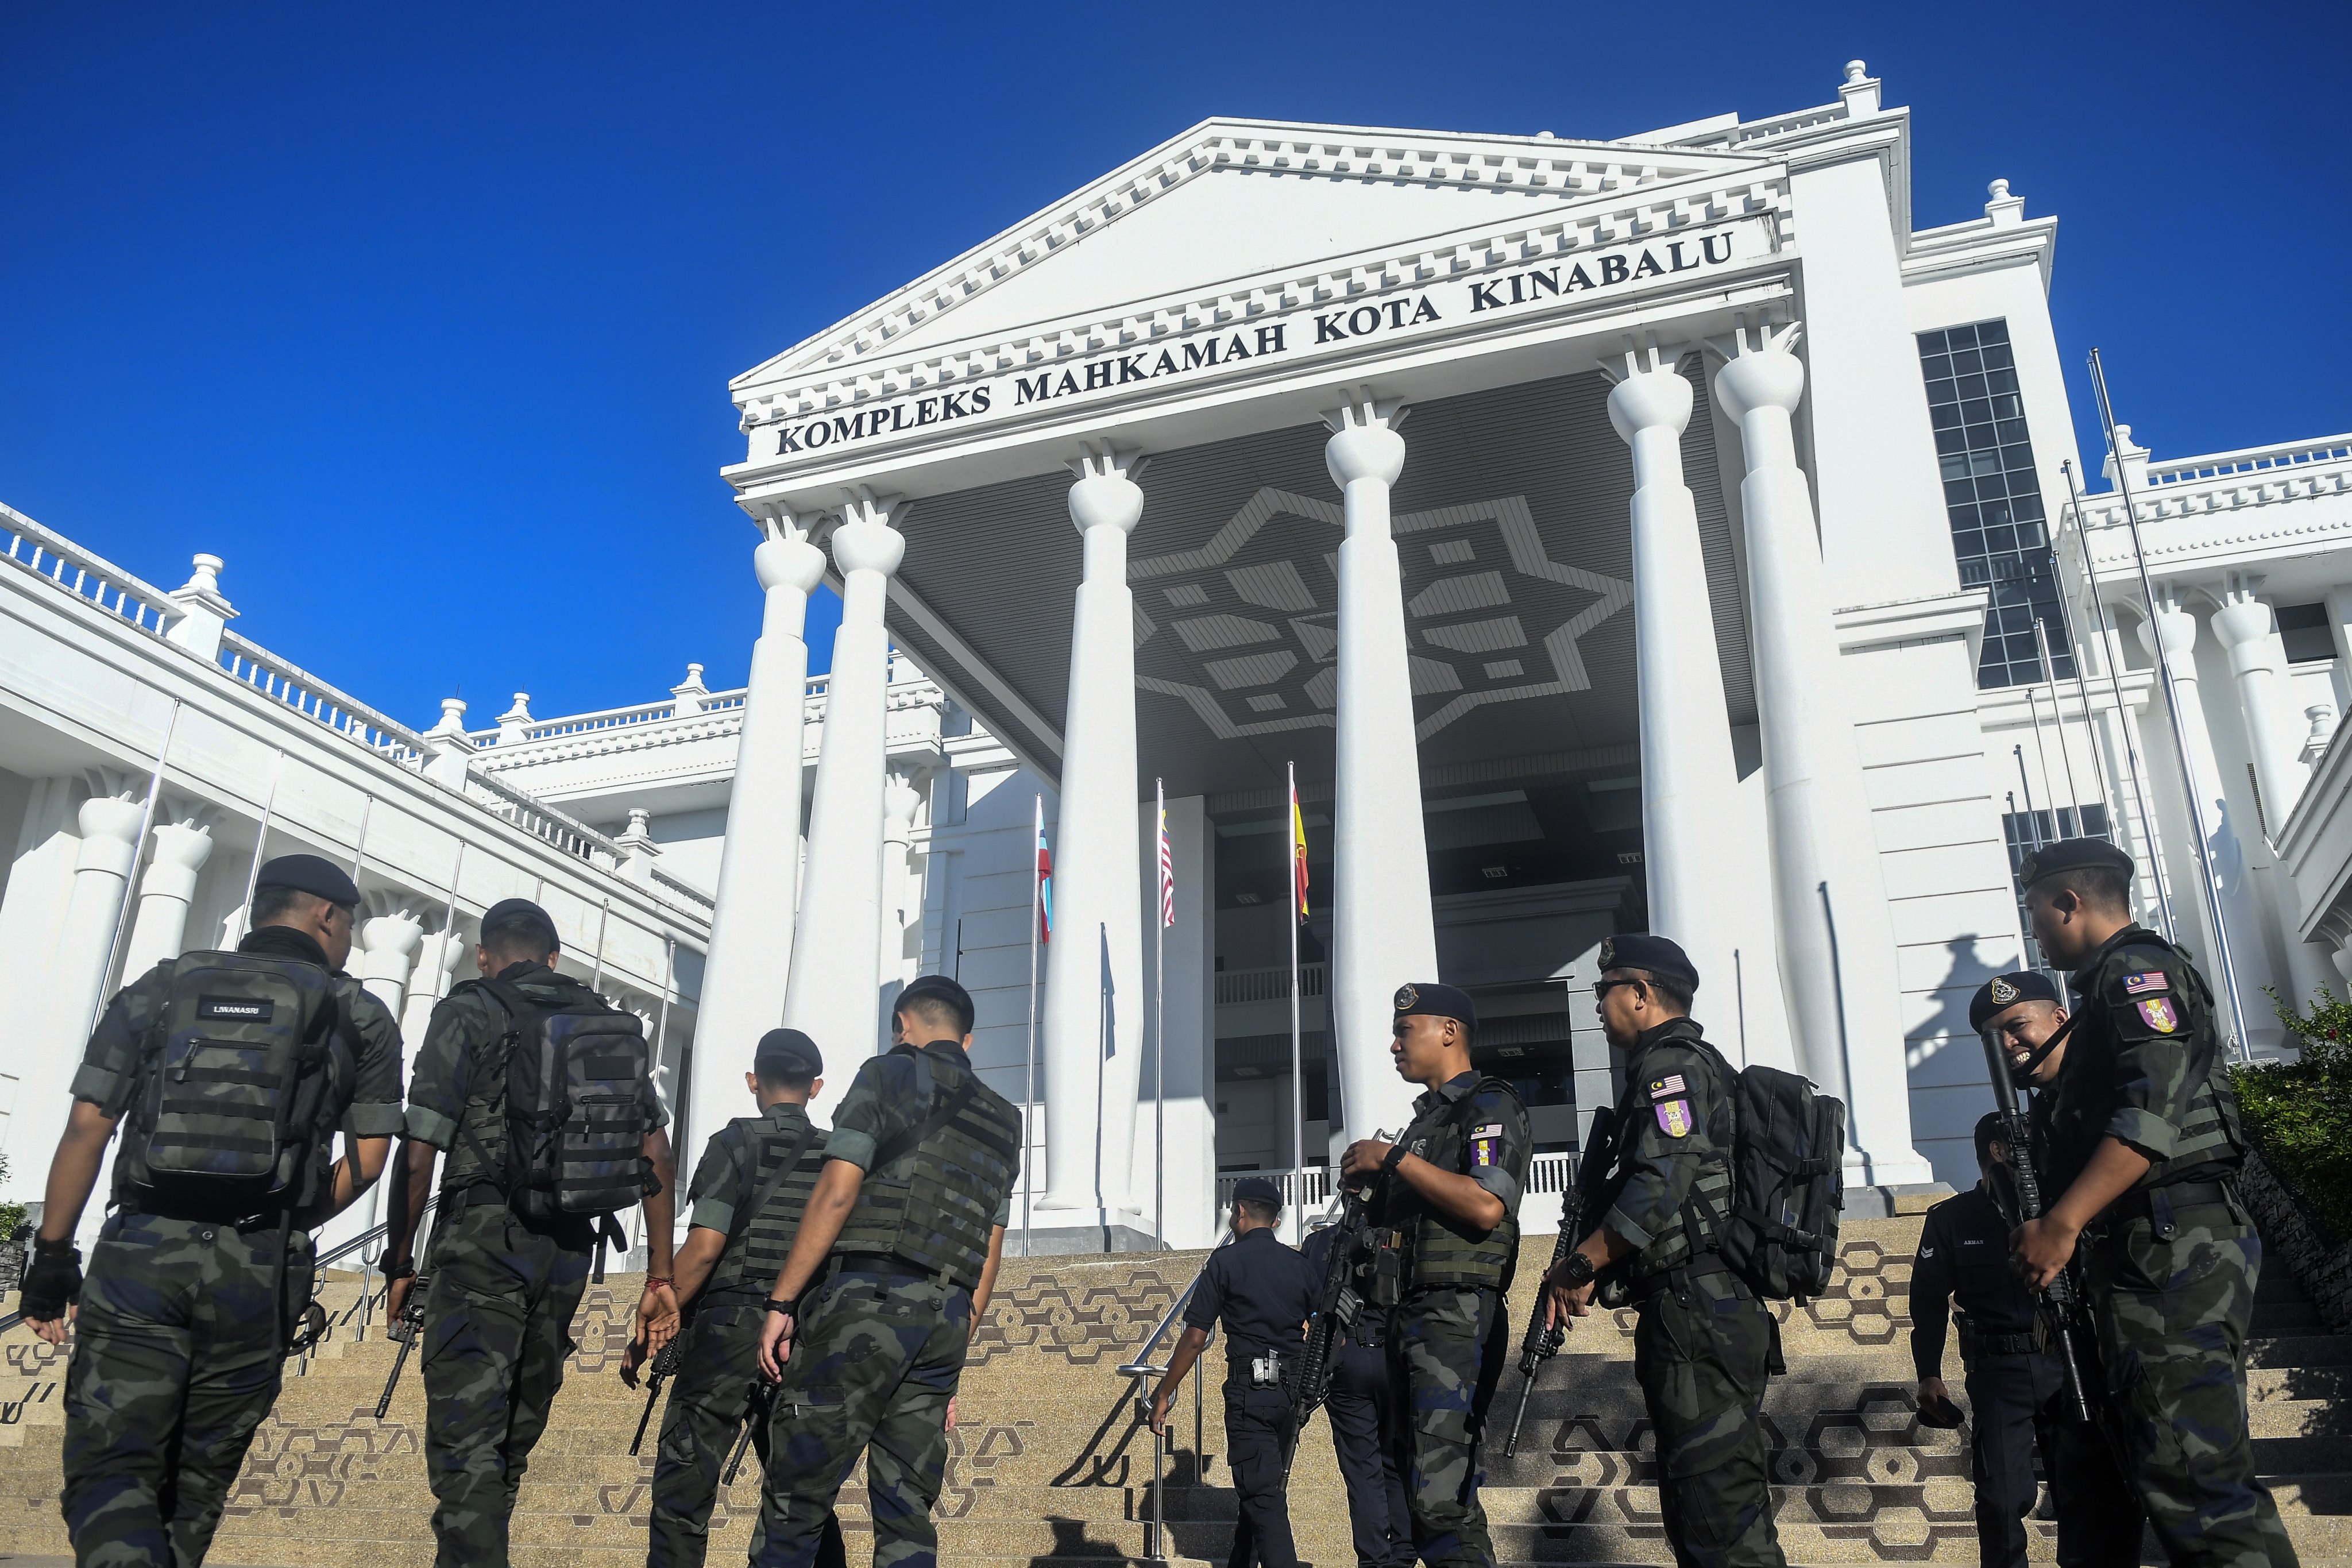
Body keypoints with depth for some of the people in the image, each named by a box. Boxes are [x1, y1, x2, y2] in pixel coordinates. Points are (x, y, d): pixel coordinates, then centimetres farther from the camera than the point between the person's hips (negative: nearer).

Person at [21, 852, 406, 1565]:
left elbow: (86, 1128, 3)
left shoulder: (160, 988, 8)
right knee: (198, 1475, 16)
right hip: (262, 1269, 0)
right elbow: (367, 1159, 3)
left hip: (140, 1256, 0)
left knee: (110, 1469, 1)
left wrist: (52, 1252, 9)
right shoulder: (361, 1018, 5)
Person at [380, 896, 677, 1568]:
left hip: (482, 1238, -5)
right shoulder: (606, 1024, 12)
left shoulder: (468, 1012, -1)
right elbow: (655, 1150, 7)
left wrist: (399, 1260, 1)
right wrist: (659, 1273, 8)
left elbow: (419, 1150, -9)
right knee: (515, 1433, 19)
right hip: (568, 1249, 5)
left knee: (465, 1440, -6)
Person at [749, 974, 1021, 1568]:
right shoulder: (1002, 1123, 21)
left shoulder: (888, 1074, 3)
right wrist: (952, 1363, 20)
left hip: (866, 1298, -6)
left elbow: (836, 1194, -8)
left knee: (796, 1497, -3)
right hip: (948, 1318, 6)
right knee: (908, 1514, 7)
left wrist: (781, 1302, -7)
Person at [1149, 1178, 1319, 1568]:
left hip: (1250, 1390, -5)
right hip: (1292, 1391, 6)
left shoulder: (1227, 1261, -5)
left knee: (1262, 1497, -5)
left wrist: (1164, 1396, 0)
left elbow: (1195, 1338, -7)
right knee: (1264, 1488, 19)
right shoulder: (1299, 1265, 8)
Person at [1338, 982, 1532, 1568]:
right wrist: (1369, 1180, 9)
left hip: (1456, 1316, -10)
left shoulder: (1490, 1105, -4)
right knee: (1424, 1491, 11)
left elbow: (1487, 1207, -21)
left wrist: (1394, 1158, -14)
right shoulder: (1426, 1118, 23)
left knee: (1439, 1500, -16)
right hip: (1410, 1317, 10)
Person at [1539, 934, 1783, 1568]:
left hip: (1695, 1316, -11)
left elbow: (1662, 1183, -23)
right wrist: (1596, 1267, 17)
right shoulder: (1702, 1063, 22)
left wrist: (1580, 1264, -15)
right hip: (1731, 1311, 11)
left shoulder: (1670, 1063, -9)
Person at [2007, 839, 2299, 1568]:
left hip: (2173, 1245, -11)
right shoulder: (2114, 987, 25)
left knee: (2189, 1471, -16)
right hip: (2146, 1253, 11)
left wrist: (2063, 1223, -25)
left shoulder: (2138, 969, -6)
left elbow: (2155, 1108, -21)